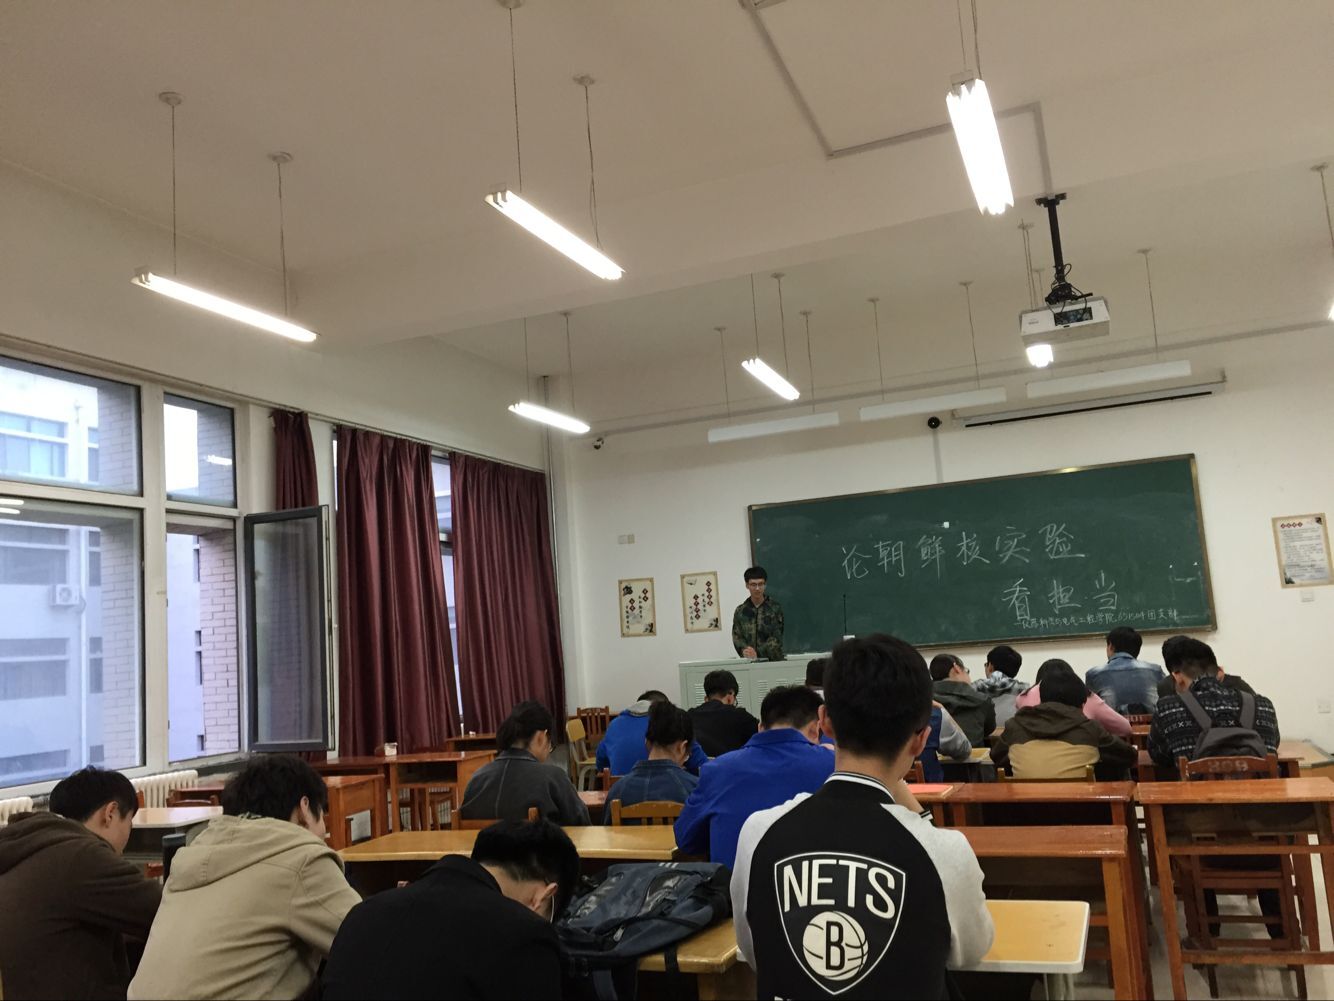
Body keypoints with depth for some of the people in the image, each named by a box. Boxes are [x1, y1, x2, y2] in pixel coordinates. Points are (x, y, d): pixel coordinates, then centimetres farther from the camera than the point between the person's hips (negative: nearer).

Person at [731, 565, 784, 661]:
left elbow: (776, 638, -5)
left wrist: (757, 654, -18)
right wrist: (744, 650, -17)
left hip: (773, 660, -2)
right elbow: (736, 637, 4)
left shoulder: (775, 608, 2)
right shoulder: (740, 611, 10)